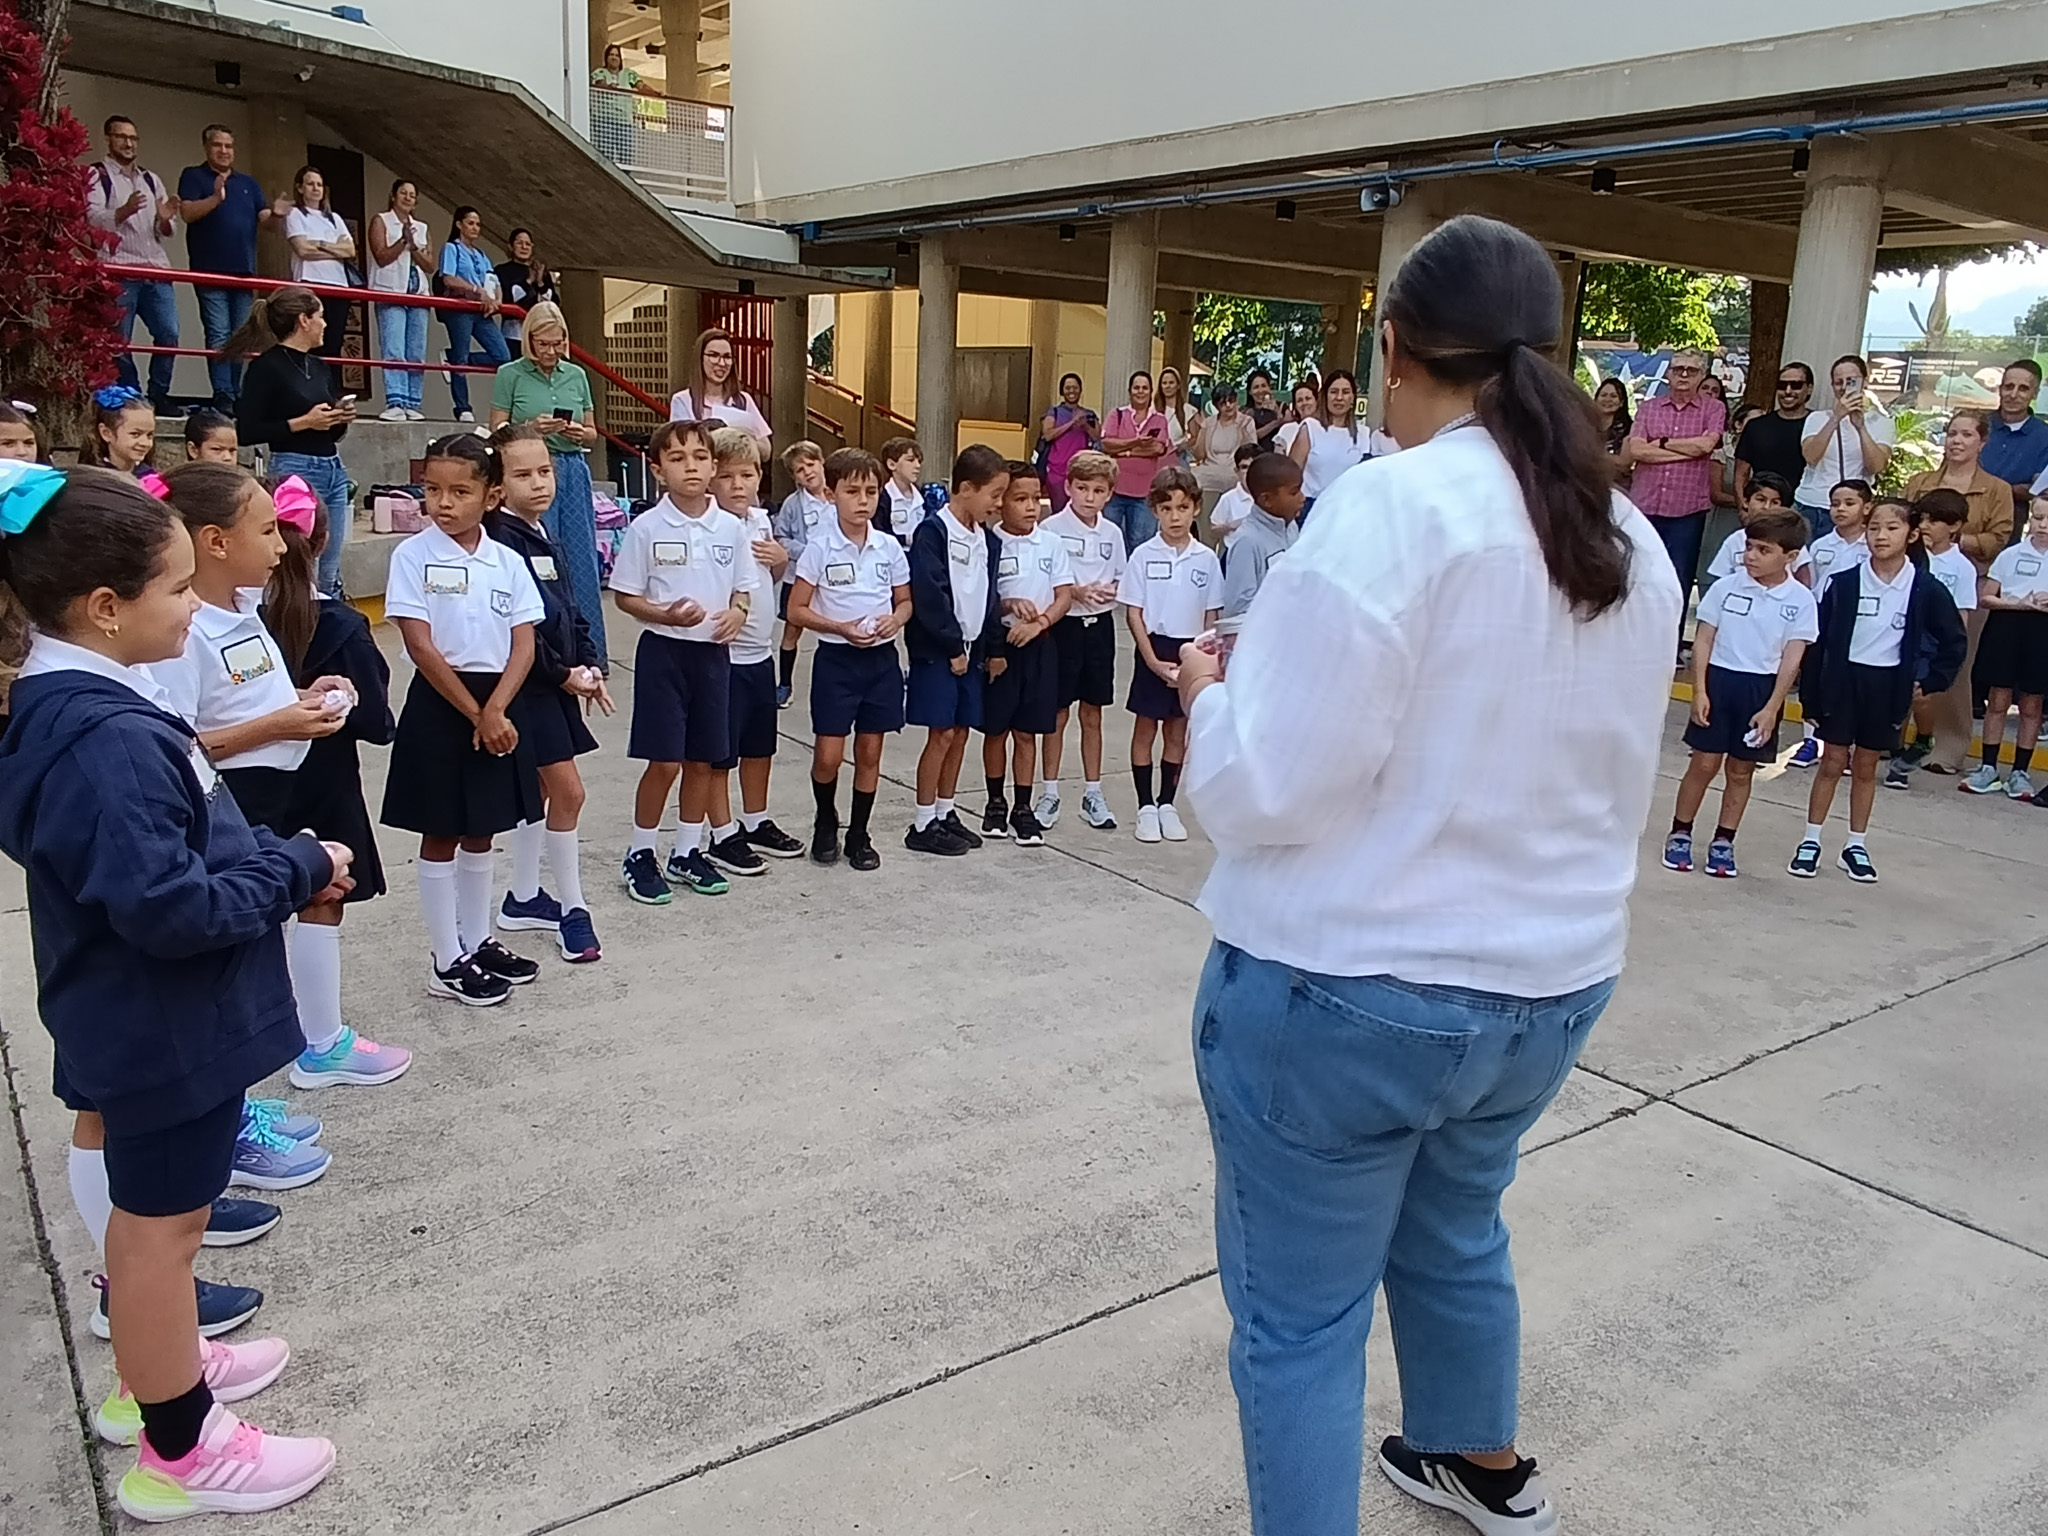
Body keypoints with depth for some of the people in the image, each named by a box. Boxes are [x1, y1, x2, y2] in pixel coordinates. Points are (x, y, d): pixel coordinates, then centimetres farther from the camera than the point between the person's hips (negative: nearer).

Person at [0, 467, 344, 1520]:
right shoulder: (108, 740, -30)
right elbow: (168, 907, -32)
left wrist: (280, 861, 1)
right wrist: (298, 868, -20)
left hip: (147, 1016, 10)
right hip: (166, 1024, -10)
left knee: (153, 1209, 25)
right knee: (161, 1223, 6)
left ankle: (159, 1364, 46)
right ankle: (177, 1453, 23)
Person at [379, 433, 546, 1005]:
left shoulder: (508, 562, 3)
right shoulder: (414, 555, -8)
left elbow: (524, 643, -1)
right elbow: (420, 645, -13)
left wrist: (494, 709, -15)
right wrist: (473, 712, -15)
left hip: (497, 704, 4)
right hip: (439, 705, -4)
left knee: (480, 834, 15)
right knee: (441, 838, 5)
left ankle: (478, 942, 29)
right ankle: (448, 962, 14)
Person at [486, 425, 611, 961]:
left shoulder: (542, 540, 14)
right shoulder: (500, 541, -16)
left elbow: (571, 612, 15)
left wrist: (589, 665, 2)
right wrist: (563, 673, -16)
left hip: (556, 684, 9)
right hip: (526, 685, -9)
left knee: (538, 791, 15)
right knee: (567, 790, -8)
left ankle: (524, 898, 27)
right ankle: (572, 908, 2)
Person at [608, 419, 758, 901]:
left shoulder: (731, 528, 2)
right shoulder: (647, 528, -8)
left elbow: (745, 587, 12)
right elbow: (625, 596, -3)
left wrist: (737, 612, -10)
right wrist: (665, 614, -20)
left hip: (714, 653, 4)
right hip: (663, 650, -4)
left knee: (702, 761, 11)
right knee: (664, 762, -2)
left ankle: (687, 853, 26)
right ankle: (639, 855, 16)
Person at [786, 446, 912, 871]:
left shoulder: (889, 548, 2)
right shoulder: (820, 547, -7)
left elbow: (906, 601, 13)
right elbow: (796, 609, -5)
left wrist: (896, 619, -10)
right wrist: (840, 627, -18)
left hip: (881, 658, 3)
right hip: (836, 659, -3)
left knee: (870, 752, 9)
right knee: (828, 754, -4)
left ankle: (858, 835, 22)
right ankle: (826, 822, 24)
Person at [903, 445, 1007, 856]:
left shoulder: (985, 537, 11)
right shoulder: (933, 532, -13)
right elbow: (930, 596, -18)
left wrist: (992, 645, 8)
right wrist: (952, 646, -15)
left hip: (972, 648, 7)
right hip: (937, 650, -7)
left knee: (961, 732, 11)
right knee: (942, 733, -6)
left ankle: (945, 812, 23)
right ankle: (923, 824, 3)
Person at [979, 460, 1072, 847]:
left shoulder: (1051, 543, 2)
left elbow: (1065, 596, 0)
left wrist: (1039, 622, -15)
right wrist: (1008, 604, -22)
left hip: (1038, 644, 2)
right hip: (998, 644, -2)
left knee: (1027, 731, 8)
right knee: (996, 729, 9)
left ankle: (1023, 808, 16)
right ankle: (996, 803, 25)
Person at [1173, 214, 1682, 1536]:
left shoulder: (1395, 505, -19)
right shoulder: (1634, 542, 5)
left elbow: (1269, 784, -22)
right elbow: (1619, 789, 15)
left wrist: (1210, 695, -3)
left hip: (1349, 985, -8)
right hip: (1551, 982, 9)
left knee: (1302, 1310, 8)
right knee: (1455, 1231, 30)